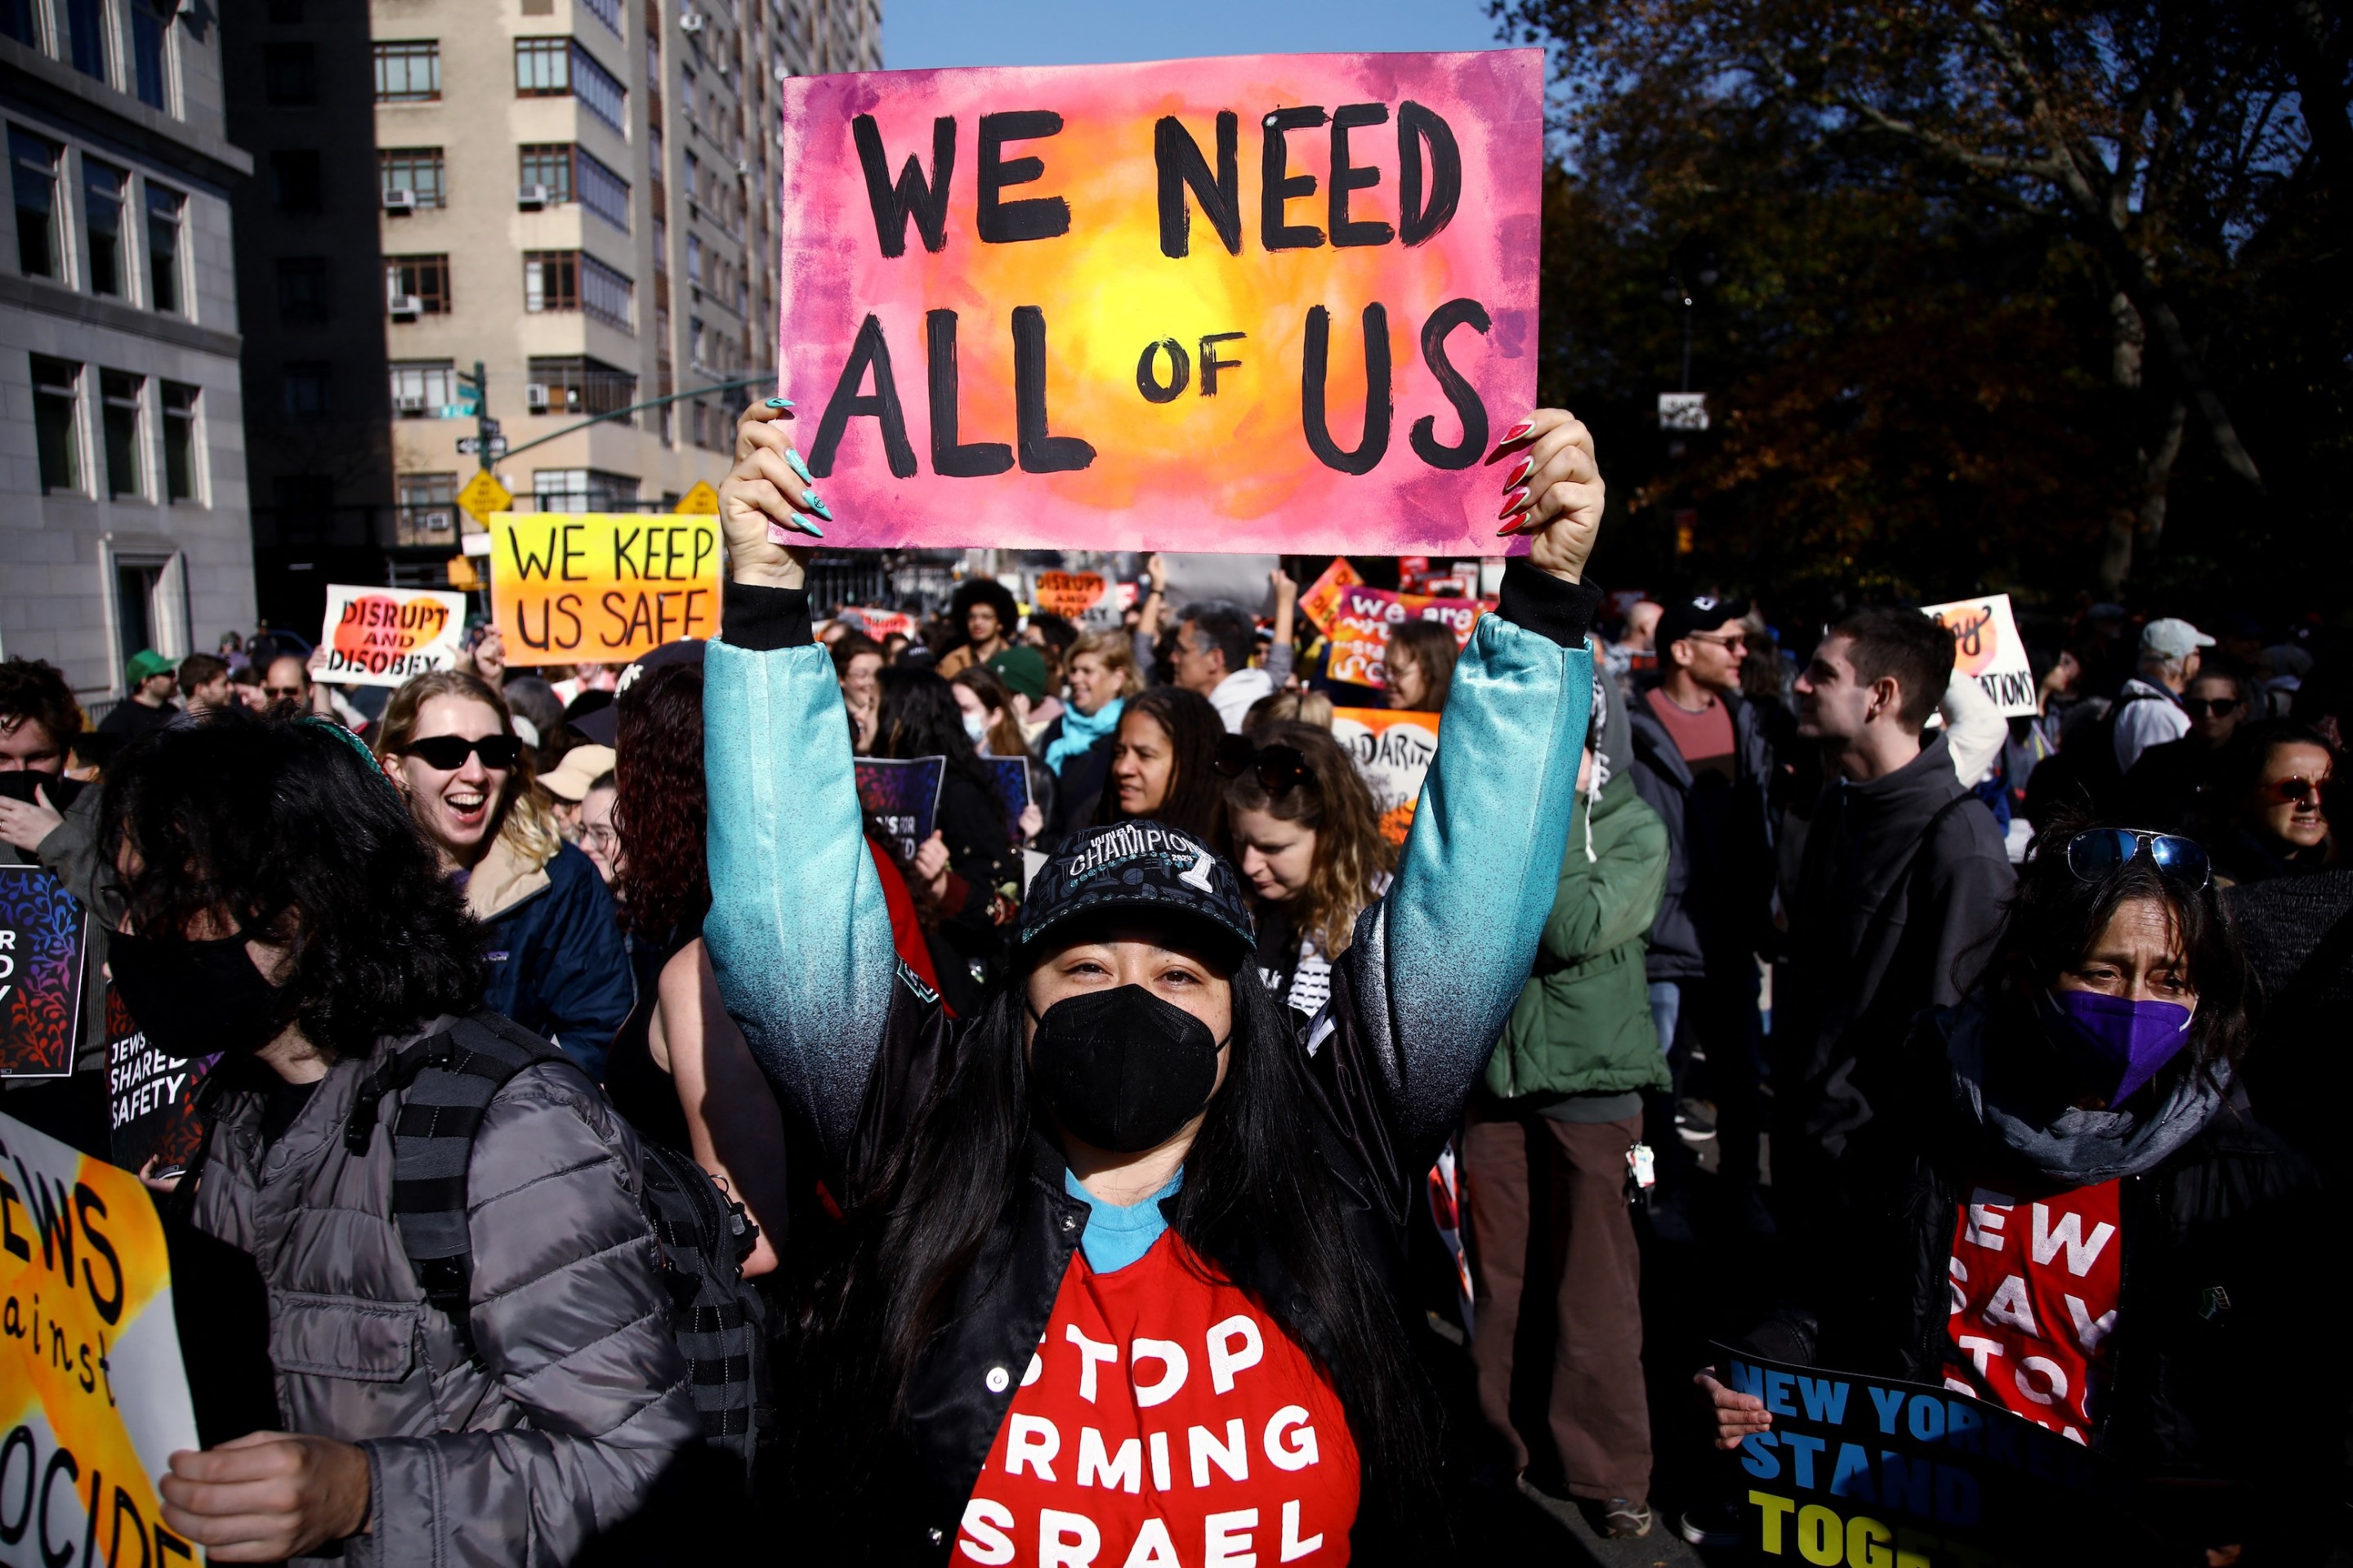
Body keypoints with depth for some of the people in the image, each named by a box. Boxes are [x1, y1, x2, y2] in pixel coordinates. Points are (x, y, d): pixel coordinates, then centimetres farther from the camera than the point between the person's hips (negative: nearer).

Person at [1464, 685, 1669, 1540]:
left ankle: (1607, 1473, 20)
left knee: (1594, 1289, 4)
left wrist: (1555, 812, -14)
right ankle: (1497, 1448, 29)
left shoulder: (1634, 827, -3)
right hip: (1493, 1074, 3)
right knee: (1496, 1282, 13)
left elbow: (1577, 932, -18)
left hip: (1589, 1078, -3)